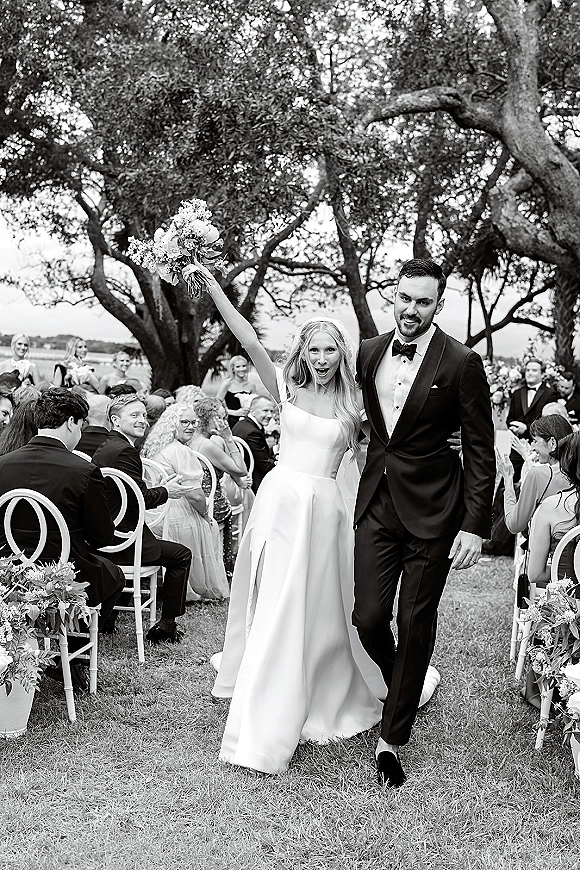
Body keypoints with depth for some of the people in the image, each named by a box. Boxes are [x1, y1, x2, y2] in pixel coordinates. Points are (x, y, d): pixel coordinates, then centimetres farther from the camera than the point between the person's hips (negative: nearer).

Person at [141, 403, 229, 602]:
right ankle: (204, 589, 25)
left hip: (155, 517, 9)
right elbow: (195, 495, -22)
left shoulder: (154, 448, 11)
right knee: (211, 526, 17)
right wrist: (205, 514, -2)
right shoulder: (181, 451, -19)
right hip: (177, 521, -9)